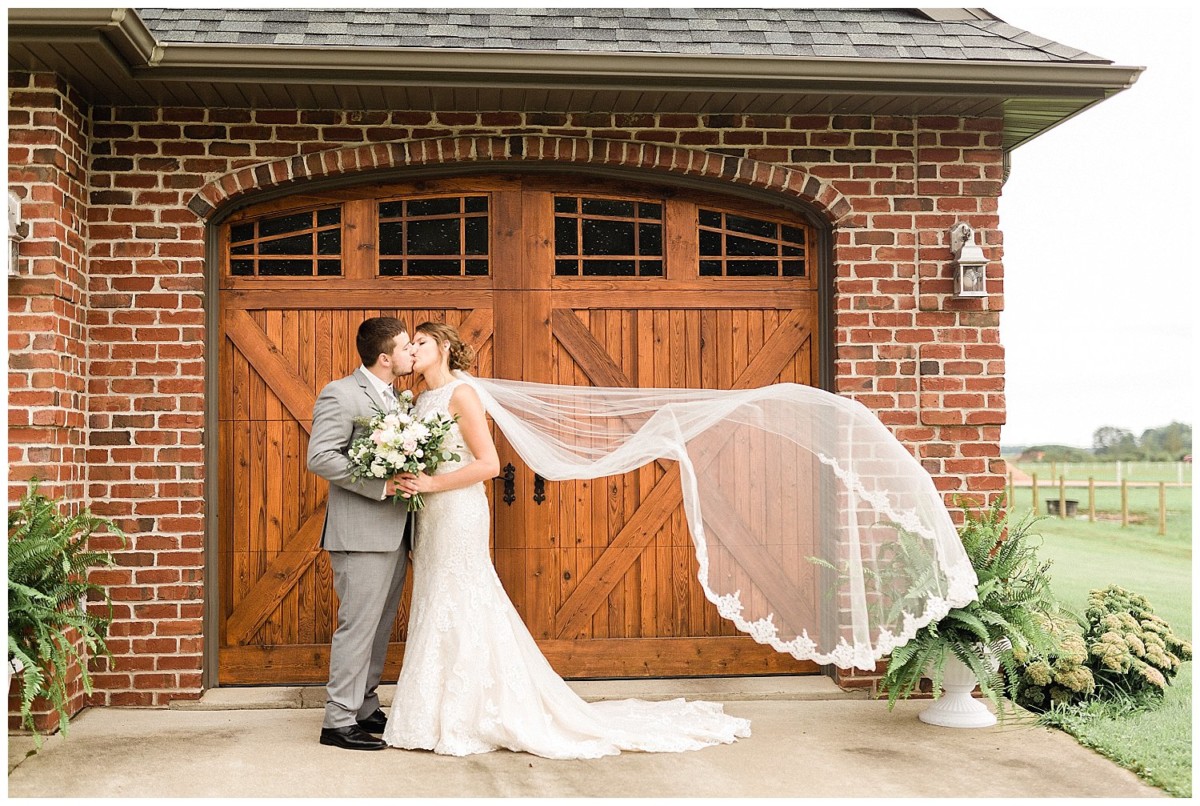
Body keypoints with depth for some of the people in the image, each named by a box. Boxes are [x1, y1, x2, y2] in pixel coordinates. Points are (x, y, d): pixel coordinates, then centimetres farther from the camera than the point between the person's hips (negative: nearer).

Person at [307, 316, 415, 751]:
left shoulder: (395, 398, 16)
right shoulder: (341, 394, -11)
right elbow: (320, 458, -19)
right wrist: (381, 485, -22)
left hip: (394, 533, 9)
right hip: (360, 533, -9)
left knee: (380, 626, 14)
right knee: (357, 626, -4)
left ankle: (365, 708, 26)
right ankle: (338, 720, 6)